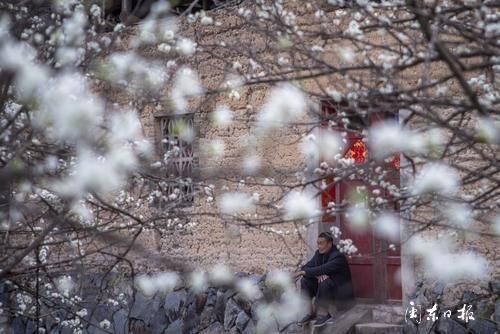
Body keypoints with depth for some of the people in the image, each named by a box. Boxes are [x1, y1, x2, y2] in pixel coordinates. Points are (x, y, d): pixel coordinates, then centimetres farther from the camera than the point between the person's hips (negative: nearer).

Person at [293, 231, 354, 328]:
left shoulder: (338, 257, -21)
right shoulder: (319, 254, 2)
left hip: (341, 293, -7)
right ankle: (309, 312, -13)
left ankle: (323, 313, -24)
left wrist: (303, 272, -30)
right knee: (305, 280, -11)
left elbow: (323, 269, -32)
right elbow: (305, 267, -6)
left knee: (325, 282, -34)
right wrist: (317, 275, -25)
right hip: (324, 287, 7)